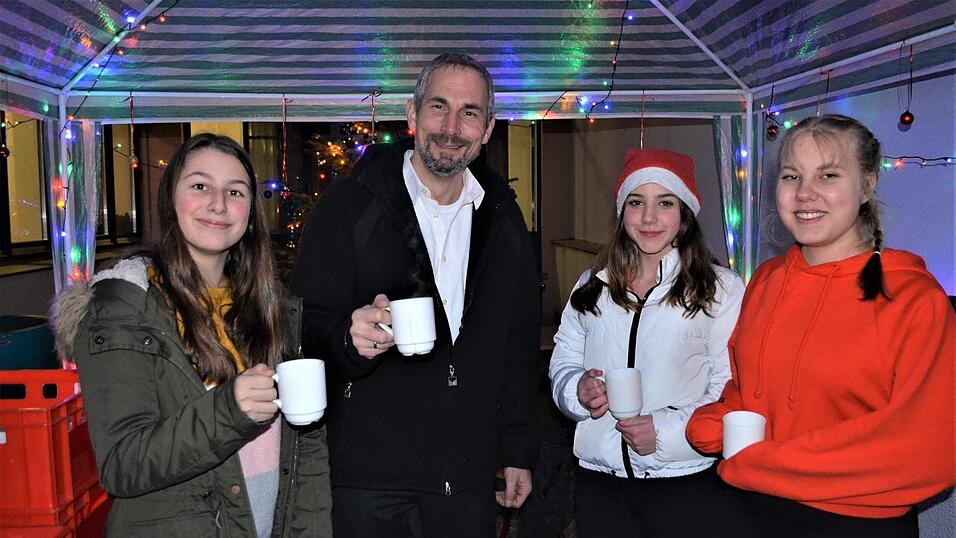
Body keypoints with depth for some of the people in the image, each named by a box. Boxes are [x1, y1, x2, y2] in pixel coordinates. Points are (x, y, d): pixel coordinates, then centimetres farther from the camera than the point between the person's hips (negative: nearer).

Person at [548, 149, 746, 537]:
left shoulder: (721, 288, -5)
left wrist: (666, 431, -21)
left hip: (686, 482, -3)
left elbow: (731, 392, -10)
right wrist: (578, 391, -10)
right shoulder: (592, 286, 8)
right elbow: (562, 365, 11)